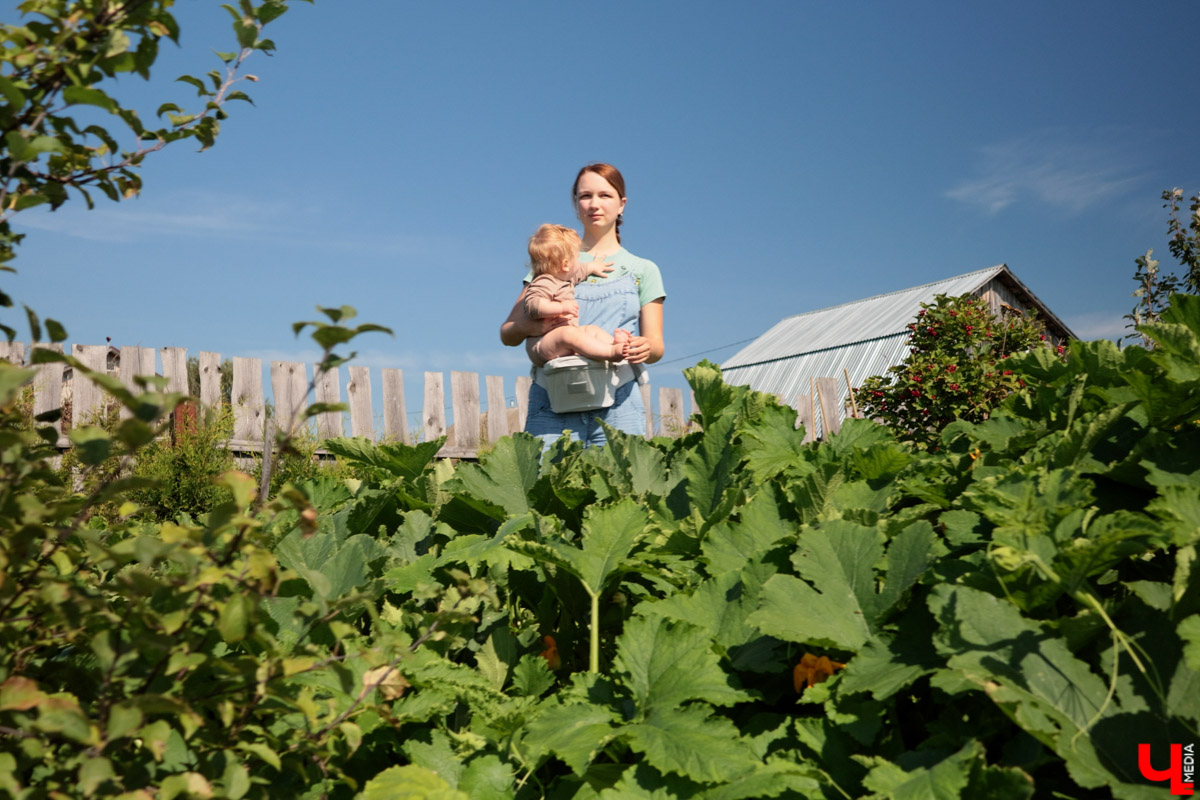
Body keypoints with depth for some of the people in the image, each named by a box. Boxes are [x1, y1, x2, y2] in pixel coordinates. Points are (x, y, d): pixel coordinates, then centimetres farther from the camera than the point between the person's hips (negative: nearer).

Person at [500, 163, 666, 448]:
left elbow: (656, 346, 11)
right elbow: (508, 333, 11)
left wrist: (645, 349, -14)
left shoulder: (642, 270, 17)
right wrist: (536, 326, -13)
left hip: (617, 405, 0)